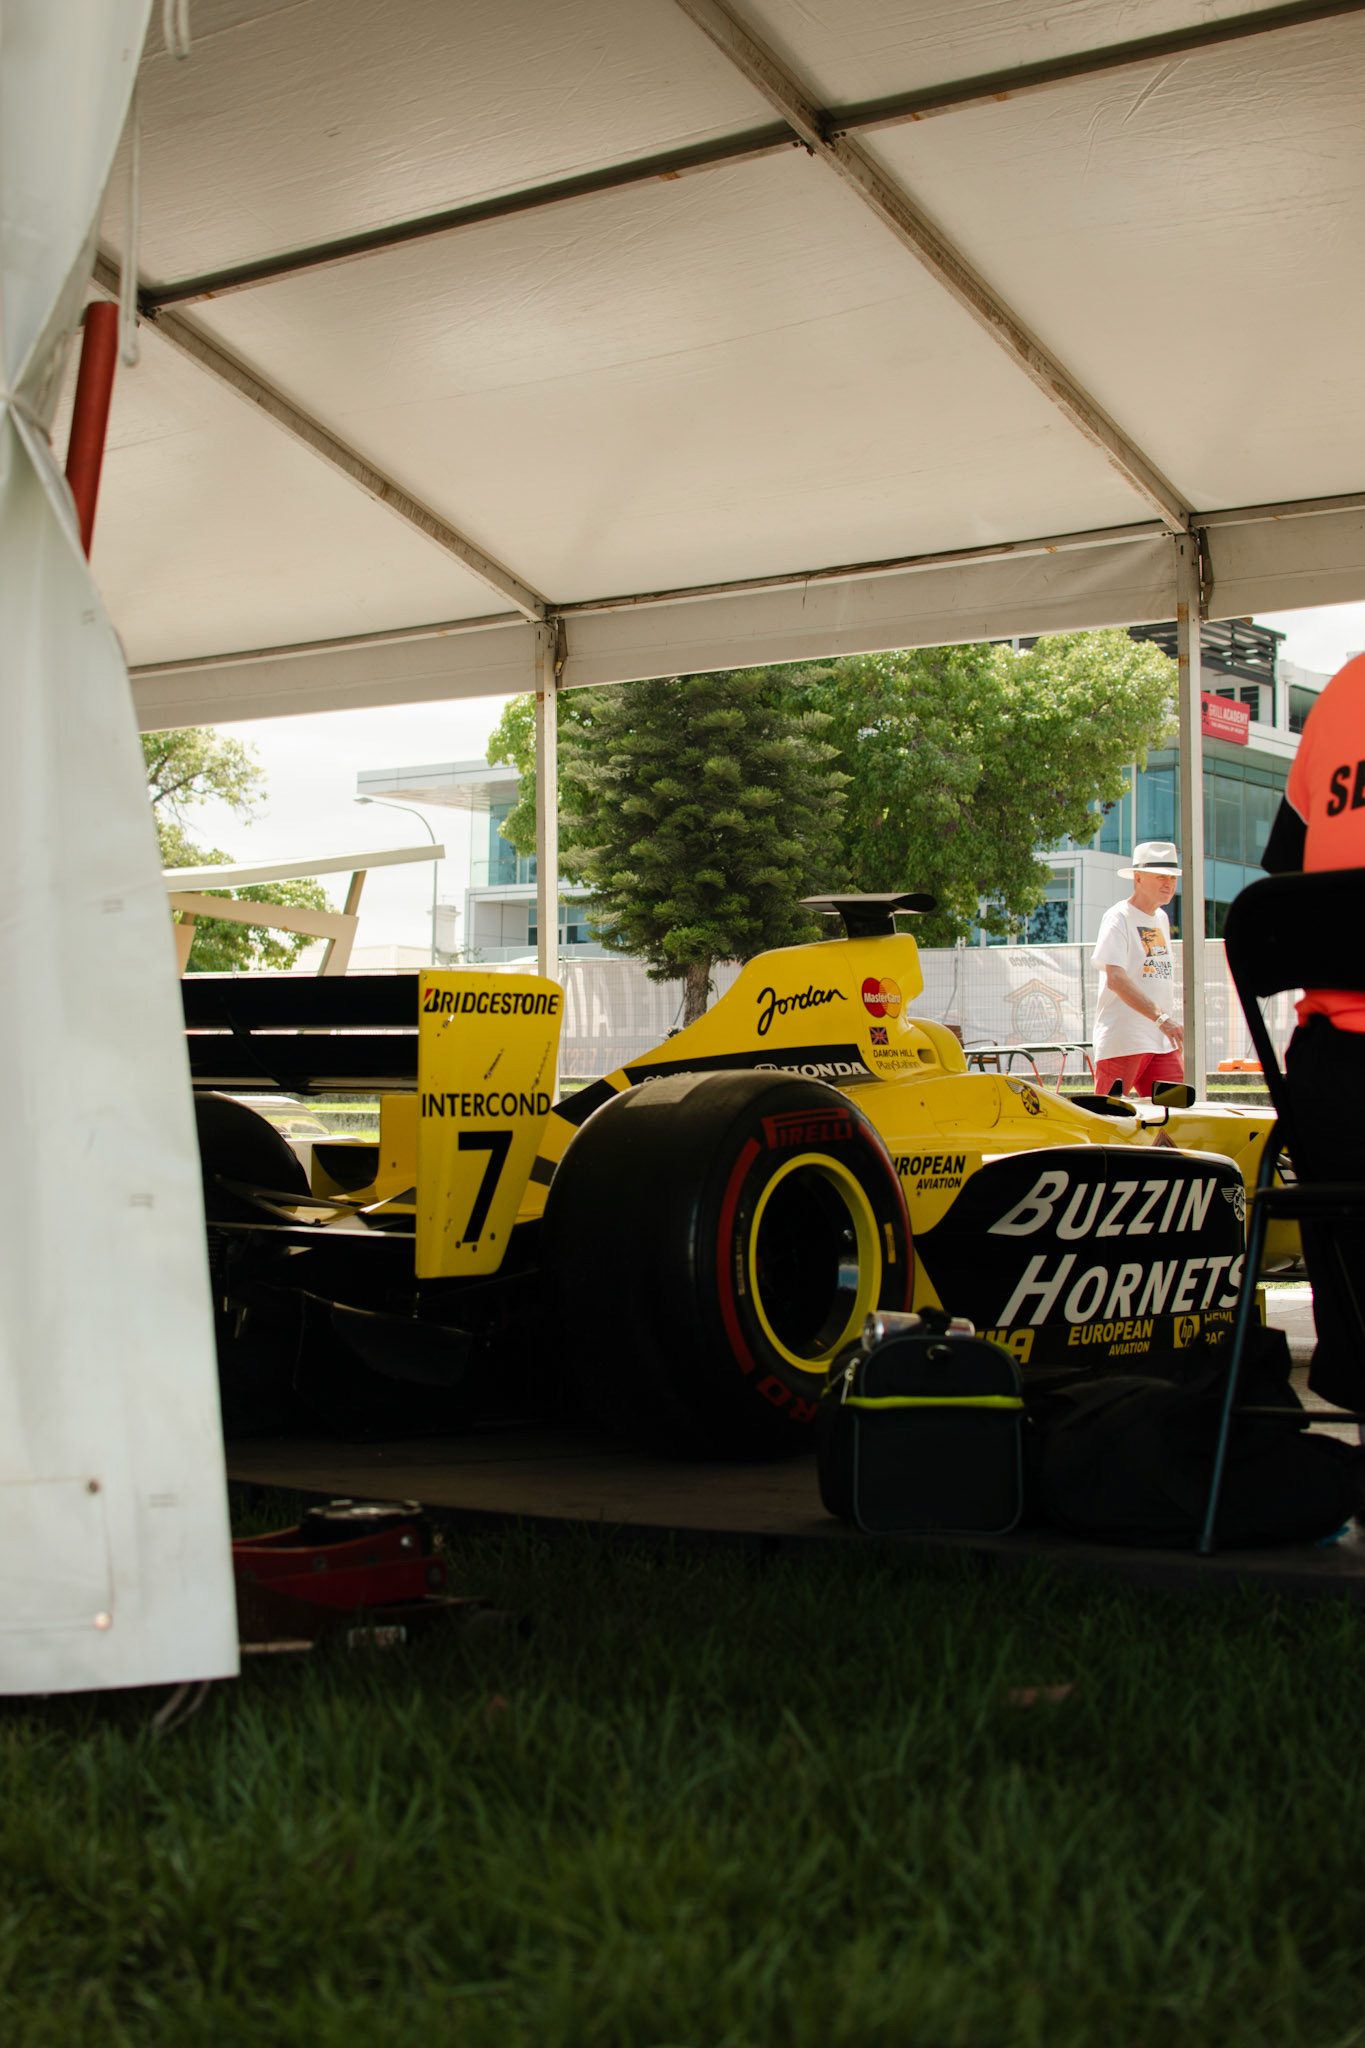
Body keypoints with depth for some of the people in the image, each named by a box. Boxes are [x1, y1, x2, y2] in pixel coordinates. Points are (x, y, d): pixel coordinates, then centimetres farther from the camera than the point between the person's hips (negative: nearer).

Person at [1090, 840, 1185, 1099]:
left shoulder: (1162, 918, 18)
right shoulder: (1117, 917, -8)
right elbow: (1115, 979, -22)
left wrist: (1176, 1029, 17)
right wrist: (1161, 1017, -31)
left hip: (1163, 1043, 7)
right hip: (1122, 1039, -7)